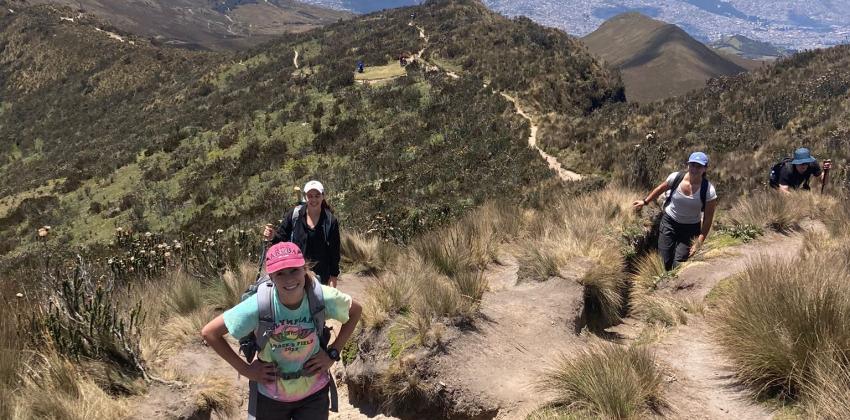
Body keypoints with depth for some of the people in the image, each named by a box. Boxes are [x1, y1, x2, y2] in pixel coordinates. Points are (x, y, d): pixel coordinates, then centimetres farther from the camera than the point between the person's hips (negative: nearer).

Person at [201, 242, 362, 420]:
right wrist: (245, 369, -15)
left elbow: (356, 311, -1)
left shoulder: (323, 297, -22)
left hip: (313, 393, 1)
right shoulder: (259, 305, -26)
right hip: (269, 396, -1)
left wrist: (333, 353, -7)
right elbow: (209, 332, -15)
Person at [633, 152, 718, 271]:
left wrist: (699, 242, -15)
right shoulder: (676, 177, -15)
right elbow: (661, 189, 7)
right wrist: (645, 202, 18)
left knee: (678, 264, -7)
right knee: (664, 262, 1)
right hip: (669, 222, 2)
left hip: (690, 229, -2)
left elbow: (708, 219, -13)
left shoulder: (708, 191, -20)